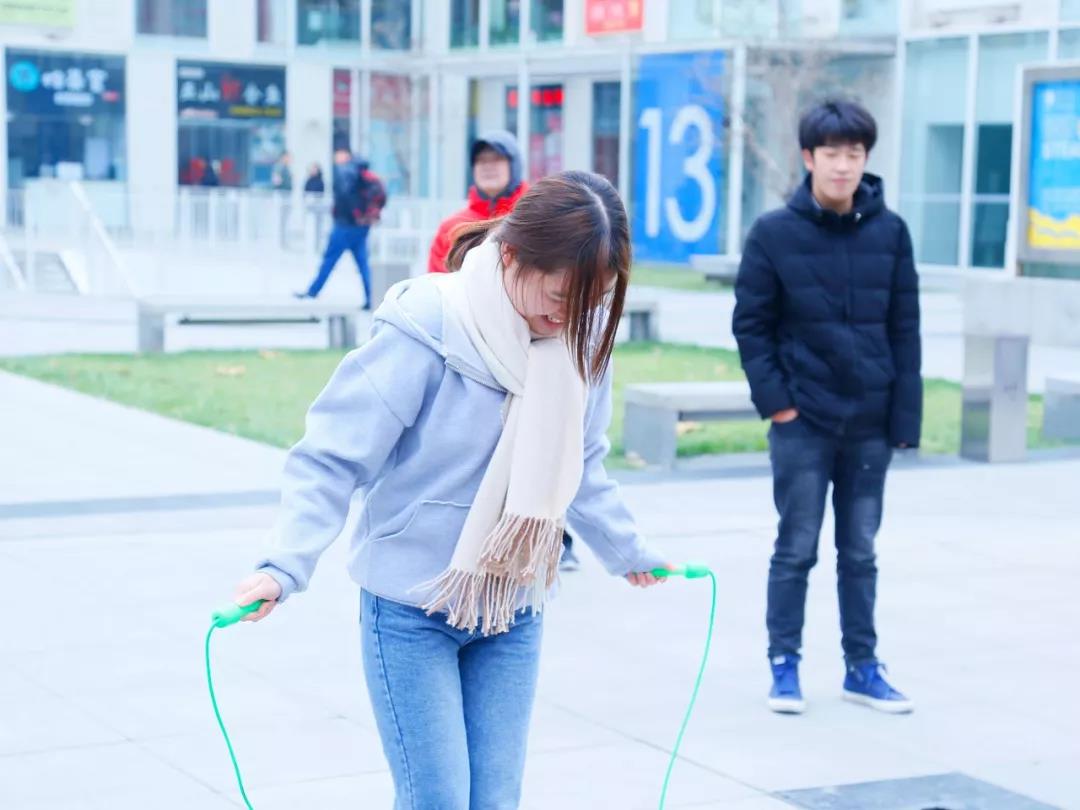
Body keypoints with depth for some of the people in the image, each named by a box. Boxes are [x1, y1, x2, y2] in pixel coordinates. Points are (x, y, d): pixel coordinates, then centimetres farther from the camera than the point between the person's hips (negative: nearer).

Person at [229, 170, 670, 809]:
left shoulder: (584, 336, -3)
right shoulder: (427, 328, -20)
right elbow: (332, 458, -19)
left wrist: (628, 553, 24)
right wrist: (287, 565, -30)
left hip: (513, 616, 5)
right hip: (413, 612, -5)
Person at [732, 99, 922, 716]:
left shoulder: (891, 231, 0)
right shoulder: (775, 233, -5)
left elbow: (905, 329, 3)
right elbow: (751, 324, -1)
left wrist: (904, 416, -1)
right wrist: (774, 401, -9)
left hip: (870, 424, 2)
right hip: (803, 422, -2)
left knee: (860, 551, 11)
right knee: (797, 549, 3)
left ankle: (863, 666, 22)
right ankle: (785, 664, 15)